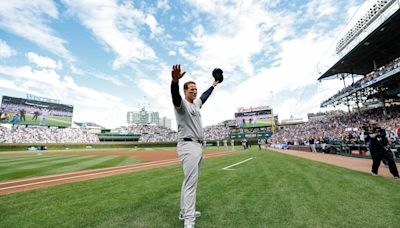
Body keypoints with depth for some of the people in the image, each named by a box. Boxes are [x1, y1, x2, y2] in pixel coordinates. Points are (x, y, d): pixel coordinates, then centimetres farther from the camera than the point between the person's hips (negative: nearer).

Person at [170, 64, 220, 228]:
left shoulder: (196, 103, 17)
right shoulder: (182, 103, -9)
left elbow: (205, 96, 36)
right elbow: (175, 95, -32)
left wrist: (213, 86, 47)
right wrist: (175, 81, -52)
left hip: (198, 146, 9)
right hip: (188, 146, -9)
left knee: (190, 181, 16)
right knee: (191, 182, -9)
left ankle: (184, 212, 30)